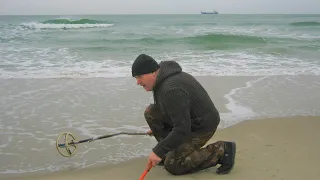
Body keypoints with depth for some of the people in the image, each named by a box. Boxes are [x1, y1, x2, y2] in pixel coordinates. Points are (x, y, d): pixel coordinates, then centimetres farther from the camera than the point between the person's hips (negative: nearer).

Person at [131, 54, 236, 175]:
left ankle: (222, 151, -5)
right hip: (188, 119, 10)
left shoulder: (171, 89, -32)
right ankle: (172, 151, 9)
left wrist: (159, 151, -28)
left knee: (172, 165, -10)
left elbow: (182, 129, -32)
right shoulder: (162, 79, 1)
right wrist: (157, 127, 27)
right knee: (150, 112, 1)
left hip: (202, 126, -10)